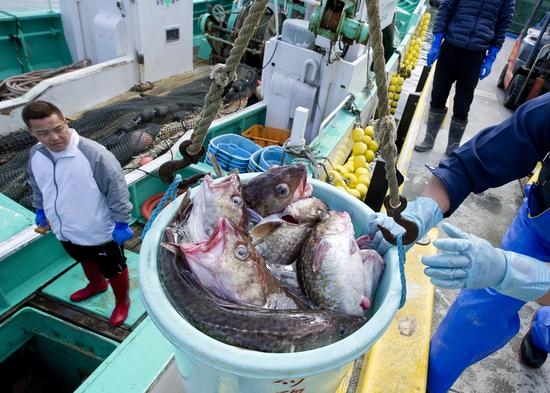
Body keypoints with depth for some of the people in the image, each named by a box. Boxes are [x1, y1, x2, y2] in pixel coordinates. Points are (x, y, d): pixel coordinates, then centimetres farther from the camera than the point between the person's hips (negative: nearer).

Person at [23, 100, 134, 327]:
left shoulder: (94, 154, -29)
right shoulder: (35, 155, -8)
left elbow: (117, 190, -22)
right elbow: (37, 186, 12)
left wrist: (121, 223, -18)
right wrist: (40, 210, 23)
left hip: (99, 232, -6)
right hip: (65, 230, 7)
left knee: (114, 270, 17)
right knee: (86, 261, 33)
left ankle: (122, 302, 44)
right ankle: (97, 285, 63)